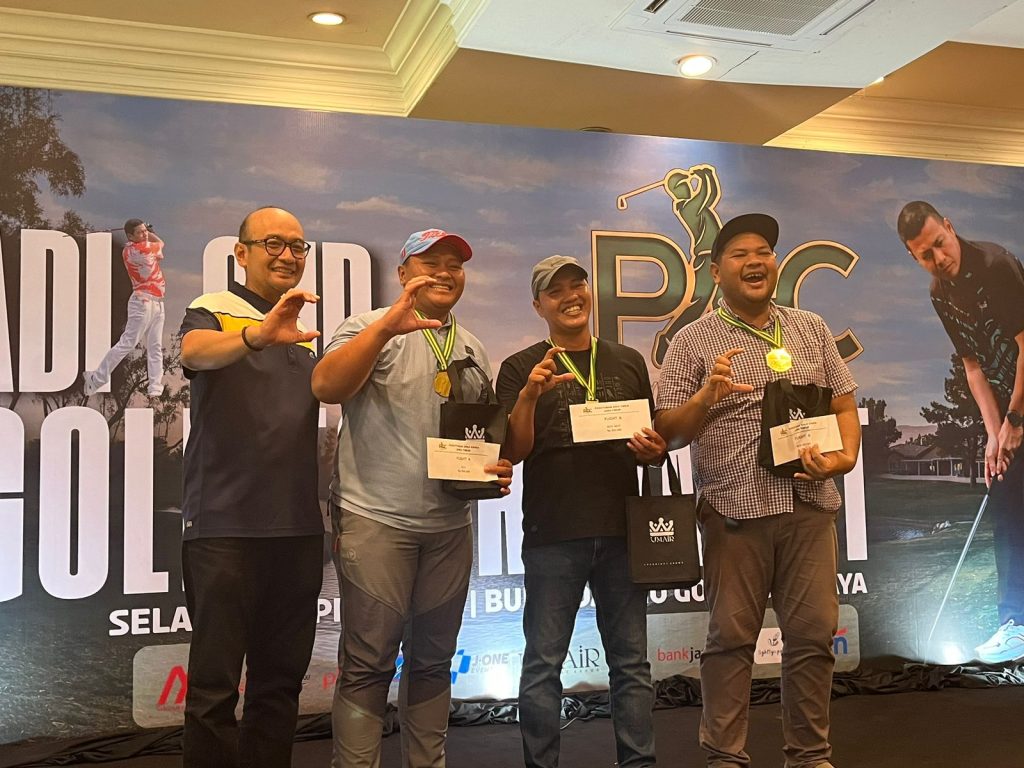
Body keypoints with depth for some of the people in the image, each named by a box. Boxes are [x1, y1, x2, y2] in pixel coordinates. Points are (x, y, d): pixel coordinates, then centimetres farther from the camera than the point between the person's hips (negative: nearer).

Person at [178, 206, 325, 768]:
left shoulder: (302, 330, 17)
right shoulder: (213, 311, -1)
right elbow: (194, 351, -25)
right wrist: (257, 335, -46)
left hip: (299, 526, 6)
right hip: (224, 525, -6)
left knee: (281, 679, 12)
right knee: (215, 683, -1)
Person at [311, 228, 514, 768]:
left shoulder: (473, 349, 16)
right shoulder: (373, 329, -2)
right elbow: (325, 387, -20)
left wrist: (498, 467, 3)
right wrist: (388, 325, -29)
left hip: (450, 526, 6)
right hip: (376, 520, -5)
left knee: (433, 659, 14)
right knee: (368, 663, -2)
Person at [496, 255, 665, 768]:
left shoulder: (628, 362, 13)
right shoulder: (521, 368, 3)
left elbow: (655, 442, 20)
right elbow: (513, 452, -4)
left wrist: (654, 451, -3)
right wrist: (529, 395, -19)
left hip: (621, 530, 3)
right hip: (552, 535, -3)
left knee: (631, 662, 9)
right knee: (543, 664, 2)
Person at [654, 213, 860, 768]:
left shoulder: (812, 329, 14)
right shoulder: (693, 341, 1)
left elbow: (844, 405, 15)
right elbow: (669, 433, -1)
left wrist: (844, 456, -4)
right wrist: (707, 396, -19)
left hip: (809, 506, 4)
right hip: (734, 511, -3)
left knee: (814, 634, 8)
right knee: (731, 638, 3)